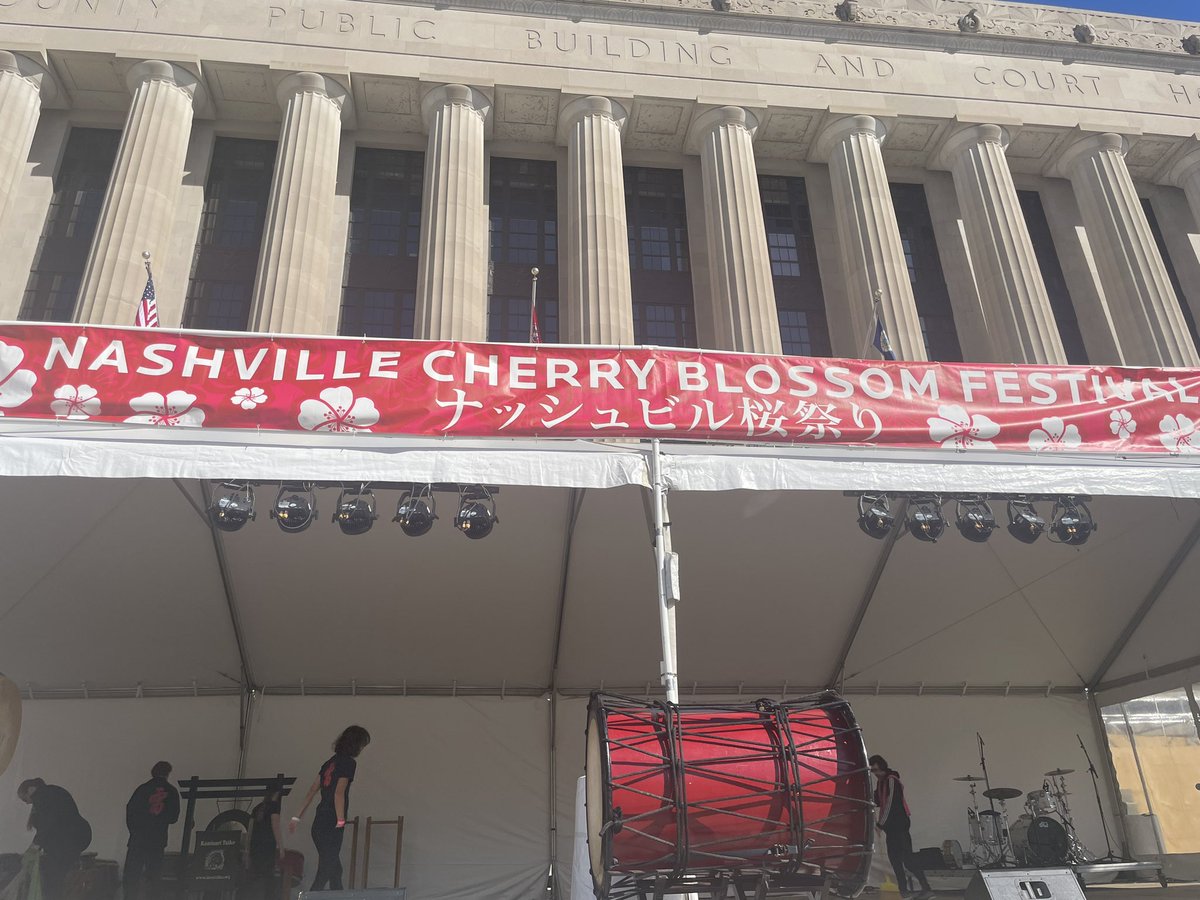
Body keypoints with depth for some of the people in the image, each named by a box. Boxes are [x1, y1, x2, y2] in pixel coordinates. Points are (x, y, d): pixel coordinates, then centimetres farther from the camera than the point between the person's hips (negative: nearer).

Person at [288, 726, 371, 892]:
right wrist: (341, 821, -16)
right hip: (331, 826, -8)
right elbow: (339, 793, -18)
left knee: (335, 869, 15)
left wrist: (298, 817, 20)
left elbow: (312, 790, 17)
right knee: (326, 871, -4)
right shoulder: (349, 762, -9)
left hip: (319, 824, 8)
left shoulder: (332, 761, 15)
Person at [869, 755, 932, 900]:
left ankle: (926, 888, -9)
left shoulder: (891, 780, -12)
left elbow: (890, 803, -16)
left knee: (907, 857, -11)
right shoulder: (881, 781, 16)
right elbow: (878, 801, 18)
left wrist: (881, 823, -11)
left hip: (899, 824, -9)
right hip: (891, 825, 9)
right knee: (894, 857, 6)